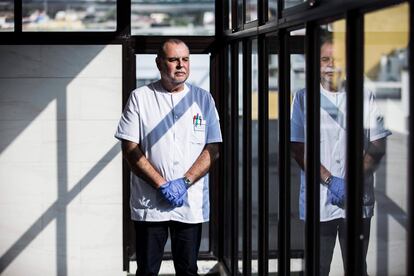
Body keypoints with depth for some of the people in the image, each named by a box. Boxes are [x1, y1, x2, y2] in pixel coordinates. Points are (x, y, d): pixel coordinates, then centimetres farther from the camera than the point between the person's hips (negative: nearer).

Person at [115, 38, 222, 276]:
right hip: (149, 203, -1)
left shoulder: (203, 99, 8)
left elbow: (213, 149, 3)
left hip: (192, 204, 1)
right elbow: (130, 150, -2)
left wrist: (184, 182, -11)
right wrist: (162, 184, -12)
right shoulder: (140, 98, 3)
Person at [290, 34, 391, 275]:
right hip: (318, 200, 0)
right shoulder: (303, 98, 5)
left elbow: (378, 147, 3)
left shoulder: (365, 98, 6)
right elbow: (298, 149, -1)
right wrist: (330, 180, -12)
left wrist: (350, 182, -11)